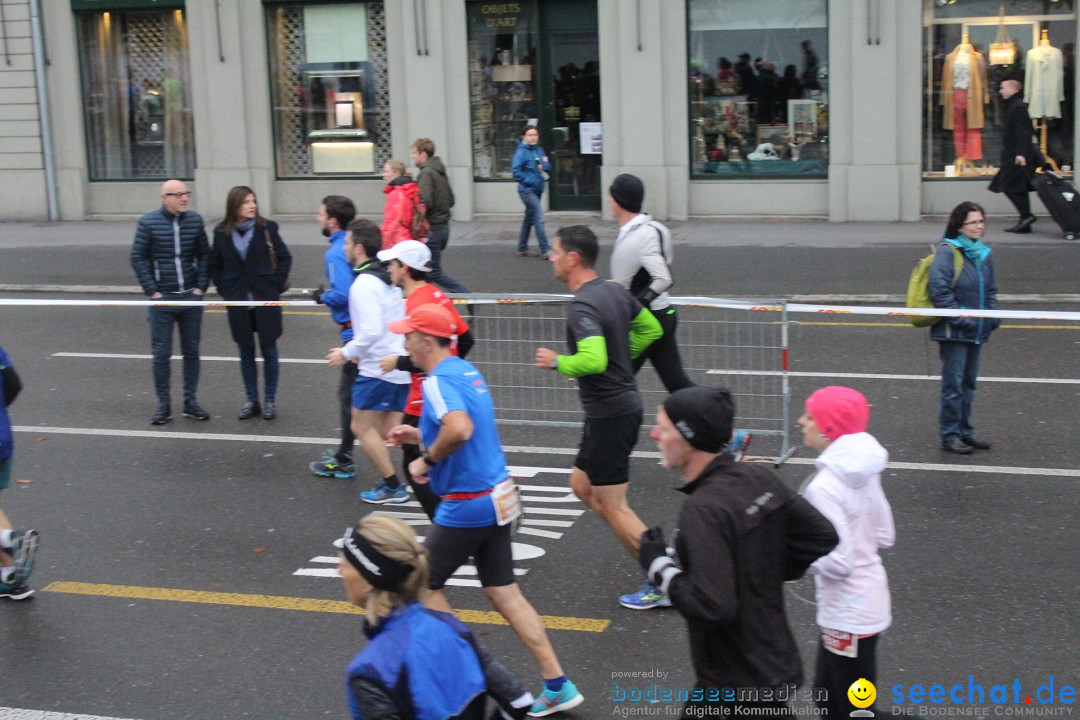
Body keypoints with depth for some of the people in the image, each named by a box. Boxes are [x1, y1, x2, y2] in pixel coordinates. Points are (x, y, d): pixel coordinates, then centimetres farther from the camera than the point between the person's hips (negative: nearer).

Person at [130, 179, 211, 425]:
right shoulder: (149, 222, -6)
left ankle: (190, 401, 20)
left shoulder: (195, 220, 2)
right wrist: (152, 291, -8)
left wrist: (201, 286, -1)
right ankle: (163, 405, 11)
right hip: (162, 298, -3)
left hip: (191, 296, 3)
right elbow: (138, 257, -4)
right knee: (161, 354, 2)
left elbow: (204, 255, 8)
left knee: (191, 351, 9)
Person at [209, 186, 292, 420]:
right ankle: (252, 401, 18)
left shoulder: (267, 228, -4)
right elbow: (214, 266, 10)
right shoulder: (222, 233, 0)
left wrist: (277, 284, -5)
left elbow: (284, 257, 3)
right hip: (238, 301, 2)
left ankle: (269, 400, 14)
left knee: (269, 350, 4)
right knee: (246, 351, 9)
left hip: (266, 299, -1)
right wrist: (224, 289, 0)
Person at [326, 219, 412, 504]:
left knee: (362, 427, 5)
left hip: (378, 369, -8)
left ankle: (392, 486, 9)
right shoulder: (388, 279, 10)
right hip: (400, 365, 8)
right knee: (389, 431, 14)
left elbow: (371, 331, -25)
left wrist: (346, 353, -11)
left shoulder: (364, 284, -17)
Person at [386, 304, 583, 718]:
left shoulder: (439, 381, -18)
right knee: (503, 593, 12)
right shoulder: (465, 370, 12)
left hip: (467, 505, -9)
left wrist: (427, 460, -21)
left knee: (424, 586, 9)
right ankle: (558, 686, 11)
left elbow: (460, 429, -37)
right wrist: (417, 435, 17)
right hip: (498, 496, 9)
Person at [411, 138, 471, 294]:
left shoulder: (426, 173, -15)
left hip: (432, 229, -9)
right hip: (444, 227, 9)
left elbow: (425, 202, -24)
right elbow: (451, 200, 18)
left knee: (434, 273, -3)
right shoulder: (440, 172, 14)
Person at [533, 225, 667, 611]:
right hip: (624, 402, 10)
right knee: (582, 484, 20)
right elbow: (651, 328, 20)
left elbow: (593, 360, -35)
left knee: (613, 505, 1)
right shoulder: (615, 290, 7)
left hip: (609, 413, -10)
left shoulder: (582, 306, -22)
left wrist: (556, 362, -17)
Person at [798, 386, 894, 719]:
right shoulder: (863, 470, 1)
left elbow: (838, 562, -26)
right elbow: (885, 536, 9)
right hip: (871, 597, 9)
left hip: (848, 614, -9)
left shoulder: (823, 486, -25)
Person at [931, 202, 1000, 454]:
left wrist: (993, 315, 5)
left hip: (977, 331, 7)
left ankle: (965, 430, 25)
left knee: (969, 383, 15)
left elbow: (991, 290, 21)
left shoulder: (983, 253, 12)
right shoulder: (947, 251, -12)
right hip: (954, 331, -7)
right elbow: (940, 291, -17)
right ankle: (950, 434, 5)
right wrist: (961, 318, -18)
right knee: (953, 384, -3)